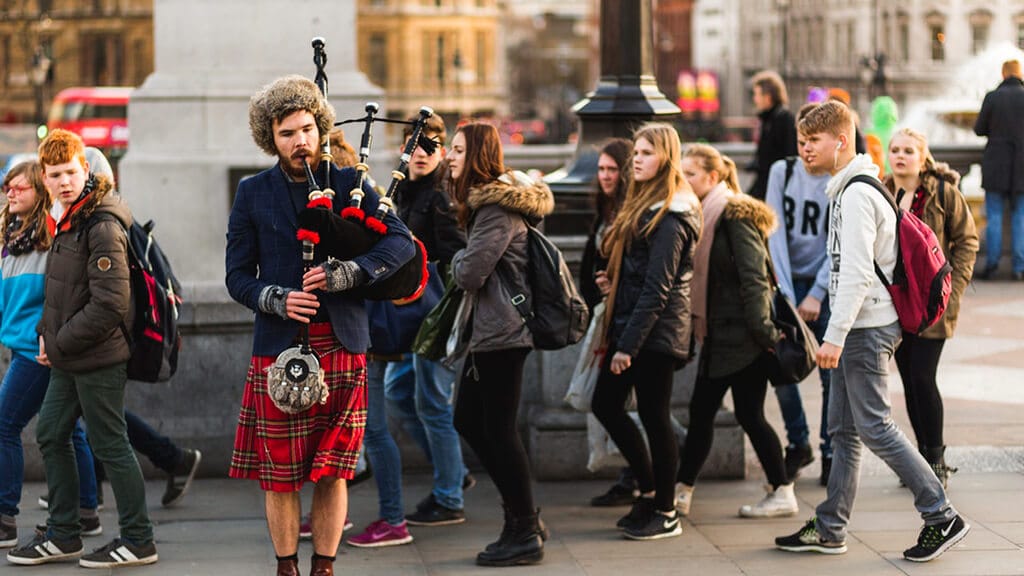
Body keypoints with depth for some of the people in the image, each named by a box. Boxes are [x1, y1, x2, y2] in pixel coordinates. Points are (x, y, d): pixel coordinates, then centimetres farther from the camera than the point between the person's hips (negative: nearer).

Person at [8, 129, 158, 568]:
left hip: (99, 357, -10)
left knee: (109, 445, -2)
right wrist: (46, 333, 7)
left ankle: (138, 540, 9)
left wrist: (60, 344, -16)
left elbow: (109, 304, -24)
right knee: (50, 434, 15)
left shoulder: (102, 226, -18)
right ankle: (63, 535, 25)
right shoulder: (70, 220, 12)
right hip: (68, 358, 10)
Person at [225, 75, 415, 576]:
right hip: (279, 347, 0)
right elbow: (237, 276, 7)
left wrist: (349, 273, -17)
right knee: (280, 472, 2)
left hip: (341, 345, 0)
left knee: (332, 470, 3)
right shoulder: (253, 193, 8)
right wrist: (276, 300, -13)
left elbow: (401, 240, -3)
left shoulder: (349, 184, 7)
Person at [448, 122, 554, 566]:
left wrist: (457, 260, -1)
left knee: (498, 428, -5)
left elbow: (470, 272, -21)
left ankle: (526, 534, 4)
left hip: (502, 330, -10)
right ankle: (522, 515, 22)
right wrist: (465, 264, 0)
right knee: (467, 421, 14)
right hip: (486, 329, 10)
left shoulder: (499, 207, -17)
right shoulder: (483, 200, 15)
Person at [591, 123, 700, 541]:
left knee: (654, 417, -1)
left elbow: (658, 288, -20)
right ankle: (649, 490, 26)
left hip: (657, 332, -10)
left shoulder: (669, 218, -17)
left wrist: (628, 345, -21)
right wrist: (614, 281, 2)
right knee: (605, 404, 13)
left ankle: (666, 514, 11)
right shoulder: (643, 206, 14)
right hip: (630, 327, 10)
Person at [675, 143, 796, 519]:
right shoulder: (704, 216, 13)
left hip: (742, 334, -9)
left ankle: (782, 494, 8)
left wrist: (762, 331, -21)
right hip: (719, 333, 9)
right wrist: (697, 323, 11)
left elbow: (753, 277, -18)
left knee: (749, 414, -2)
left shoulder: (734, 215, -13)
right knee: (701, 411, 8)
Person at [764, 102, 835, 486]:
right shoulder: (782, 172, 1)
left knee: (832, 375, -1)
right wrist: (786, 294, -10)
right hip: (788, 282, 2)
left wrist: (816, 296, -14)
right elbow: (776, 234, -3)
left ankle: (831, 454, 12)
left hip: (829, 286, -2)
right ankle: (797, 444, 19)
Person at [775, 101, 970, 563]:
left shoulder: (856, 194, -16)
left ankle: (942, 517, -1)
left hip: (867, 328, -10)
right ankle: (830, 529, 16)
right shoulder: (846, 190, 16)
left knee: (874, 427, -7)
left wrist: (835, 335, -25)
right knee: (844, 430, 11)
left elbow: (857, 273, -23)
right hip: (860, 328, 10)